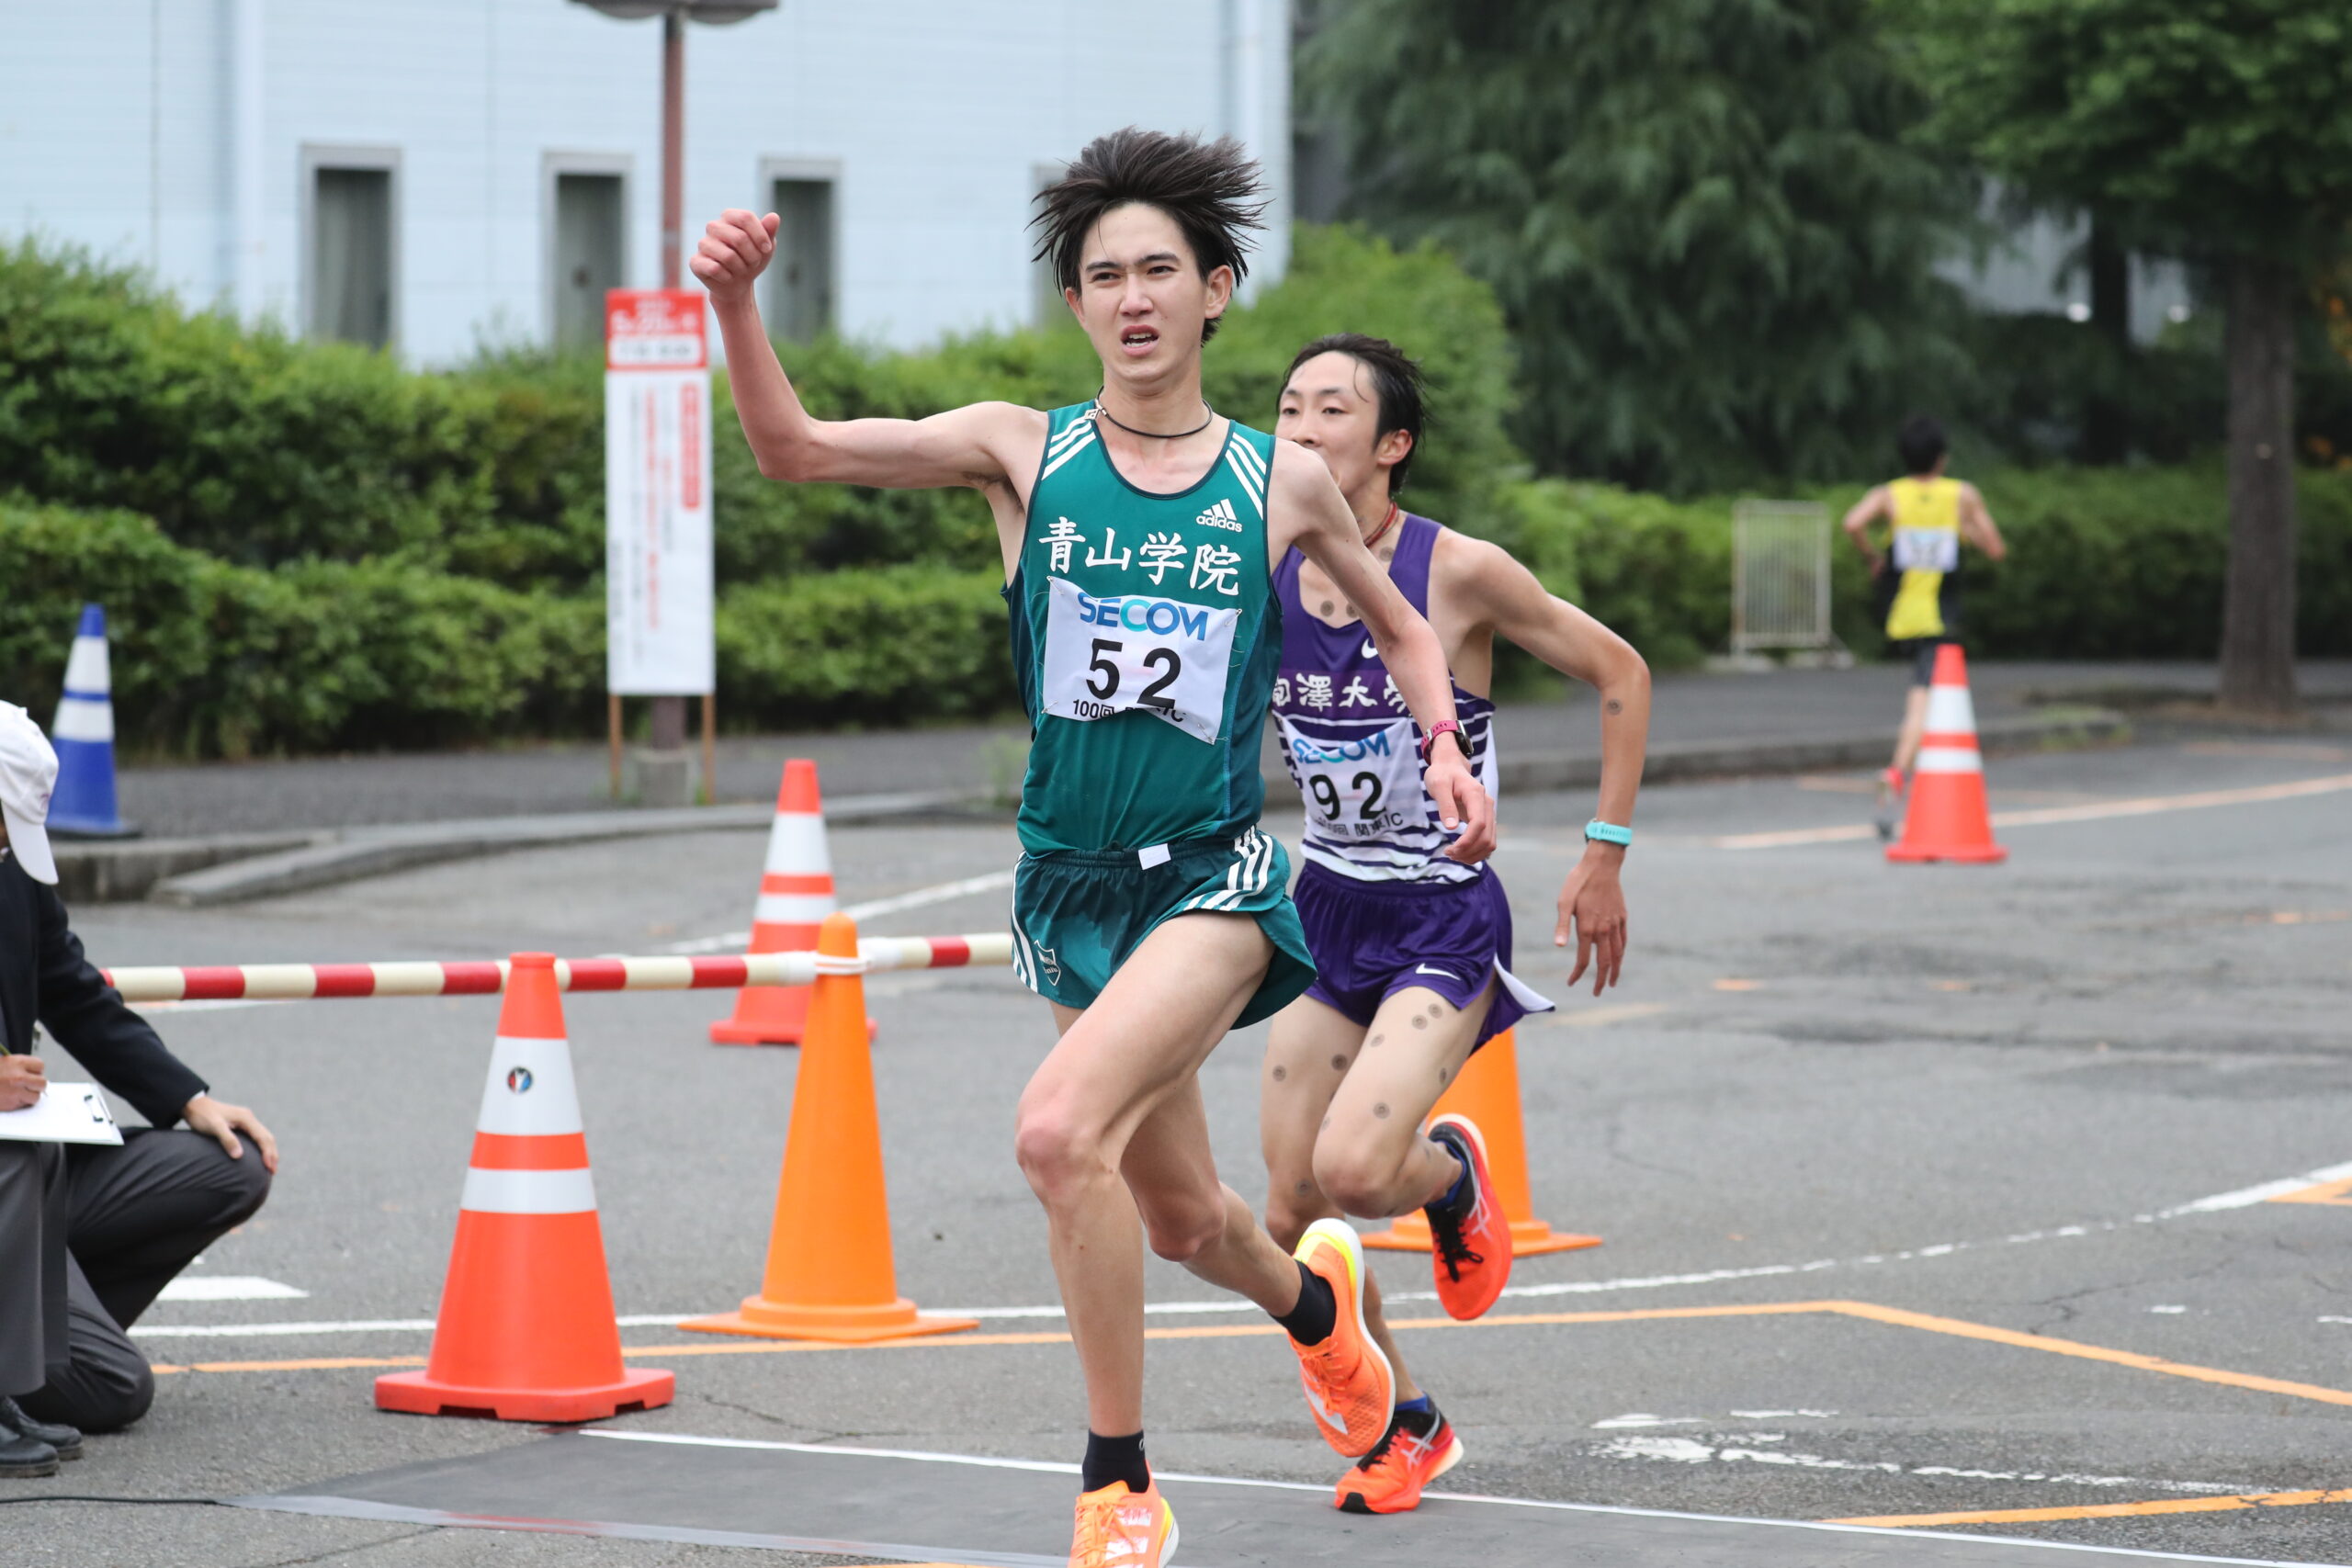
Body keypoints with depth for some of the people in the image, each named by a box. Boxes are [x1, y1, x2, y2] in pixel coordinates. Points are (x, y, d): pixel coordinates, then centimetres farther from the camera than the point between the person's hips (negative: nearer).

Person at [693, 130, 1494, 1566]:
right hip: (1072, 882, 3)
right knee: (1180, 1219, 17)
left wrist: (1445, 745, 0)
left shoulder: (1283, 481, -1)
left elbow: (1399, 624, 17)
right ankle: (1316, 1295, 54)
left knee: (1062, 1127, -27)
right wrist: (739, 306, -27)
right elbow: (794, 448, -10)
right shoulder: (1024, 452, -1)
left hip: (1213, 876, -3)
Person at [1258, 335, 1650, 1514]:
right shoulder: (1262, 576, -3)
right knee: (1292, 1215, 1)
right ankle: (1407, 1428, 23)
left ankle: (1452, 1172, 13)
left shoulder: (1460, 574, -15)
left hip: (1445, 926, -5)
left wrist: (1605, 857, -4)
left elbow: (1620, 676, -3)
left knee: (1352, 1170, -24)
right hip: (1326, 919, 5)